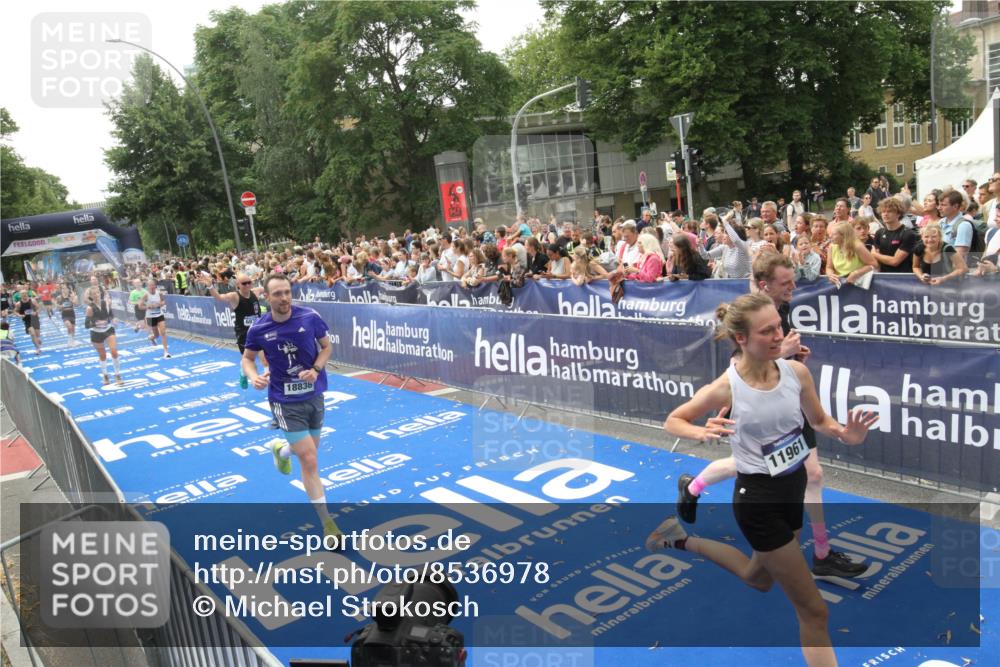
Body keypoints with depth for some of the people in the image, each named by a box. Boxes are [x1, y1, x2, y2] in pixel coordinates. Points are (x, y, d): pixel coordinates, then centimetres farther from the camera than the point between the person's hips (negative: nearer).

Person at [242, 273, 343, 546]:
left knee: (309, 452, 21)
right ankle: (327, 523, 2)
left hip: (314, 395, 3)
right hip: (286, 402, -3)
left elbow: (326, 346, 4)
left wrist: (316, 370, -15)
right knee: (309, 461, -10)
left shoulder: (311, 317, -11)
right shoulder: (258, 329, -12)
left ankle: (281, 448, 58)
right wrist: (254, 377, -17)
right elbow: (248, 358, 5)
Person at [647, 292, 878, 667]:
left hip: (794, 486, 7)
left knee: (759, 580, 30)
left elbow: (819, 420, 7)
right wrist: (701, 433, -29)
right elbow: (672, 421, -8)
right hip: (758, 498, -7)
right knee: (813, 611, 1)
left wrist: (845, 435, -15)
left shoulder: (796, 371, -9)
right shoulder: (726, 389, -21)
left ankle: (684, 540, 47)